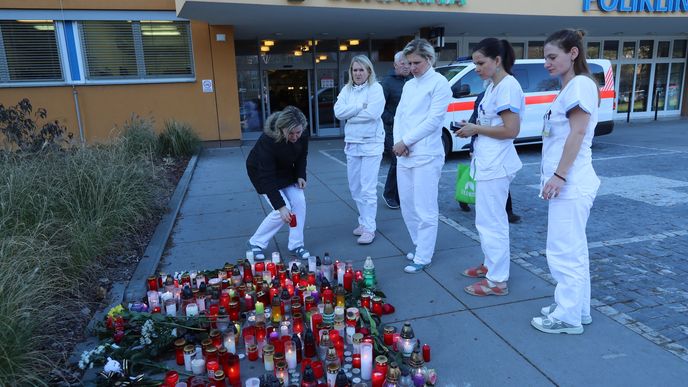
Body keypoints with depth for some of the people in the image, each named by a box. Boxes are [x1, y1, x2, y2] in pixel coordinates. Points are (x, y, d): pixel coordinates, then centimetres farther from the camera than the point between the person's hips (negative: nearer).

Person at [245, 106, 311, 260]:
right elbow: (267, 177, -36)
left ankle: (296, 245, 3)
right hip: (260, 171, -5)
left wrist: (300, 176, -15)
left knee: (299, 201, -11)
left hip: (286, 170, 6)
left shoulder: (302, 137, -22)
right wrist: (280, 206, -39)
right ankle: (255, 243, 2)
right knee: (284, 209, -17)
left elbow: (302, 156, 1)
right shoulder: (268, 140, -38)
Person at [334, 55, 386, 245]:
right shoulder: (346, 90, 11)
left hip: (371, 143, -6)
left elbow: (372, 113, -18)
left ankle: (369, 228, 0)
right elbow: (338, 112, -4)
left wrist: (349, 114, -7)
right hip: (351, 143, 6)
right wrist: (360, 105, -13)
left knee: (368, 189, -7)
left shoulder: (375, 88, -4)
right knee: (355, 188, 12)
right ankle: (364, 221, 26)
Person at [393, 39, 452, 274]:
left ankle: (423, 258, 5)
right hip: (404, 155, 8)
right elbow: (399, 116, 14)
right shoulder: (409, 85, 18)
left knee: (425, 210, -4)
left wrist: (406, 141, -11)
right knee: (407, 206, 13)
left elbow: (433, 120, -12)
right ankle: (420, 246, 28)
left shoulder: (439, 83, -4)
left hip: (426, 156, -8)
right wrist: (398, 141, -3)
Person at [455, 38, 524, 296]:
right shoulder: (493, 86, 14)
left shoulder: (508, 86, -15)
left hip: (495, 165, -10)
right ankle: (491, 265, 34)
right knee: (489, 219, 20)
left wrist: (476, 129, -13)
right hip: (487, 162, 10)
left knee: (490, 221, -4)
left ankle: (497, 281, 6)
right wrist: (473, 130, 4)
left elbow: (511, 130, -22)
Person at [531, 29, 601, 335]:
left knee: (563, 252, -3)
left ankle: (568, 317, 9)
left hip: (571, 183, -10)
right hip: (567, 182, 10)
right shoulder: (569, 87, 17)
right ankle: (577, 308, 27)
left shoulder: (581, 84, -12)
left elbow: (577, 134, -19)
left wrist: (559, 176, -21)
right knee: (573, 250, 16)